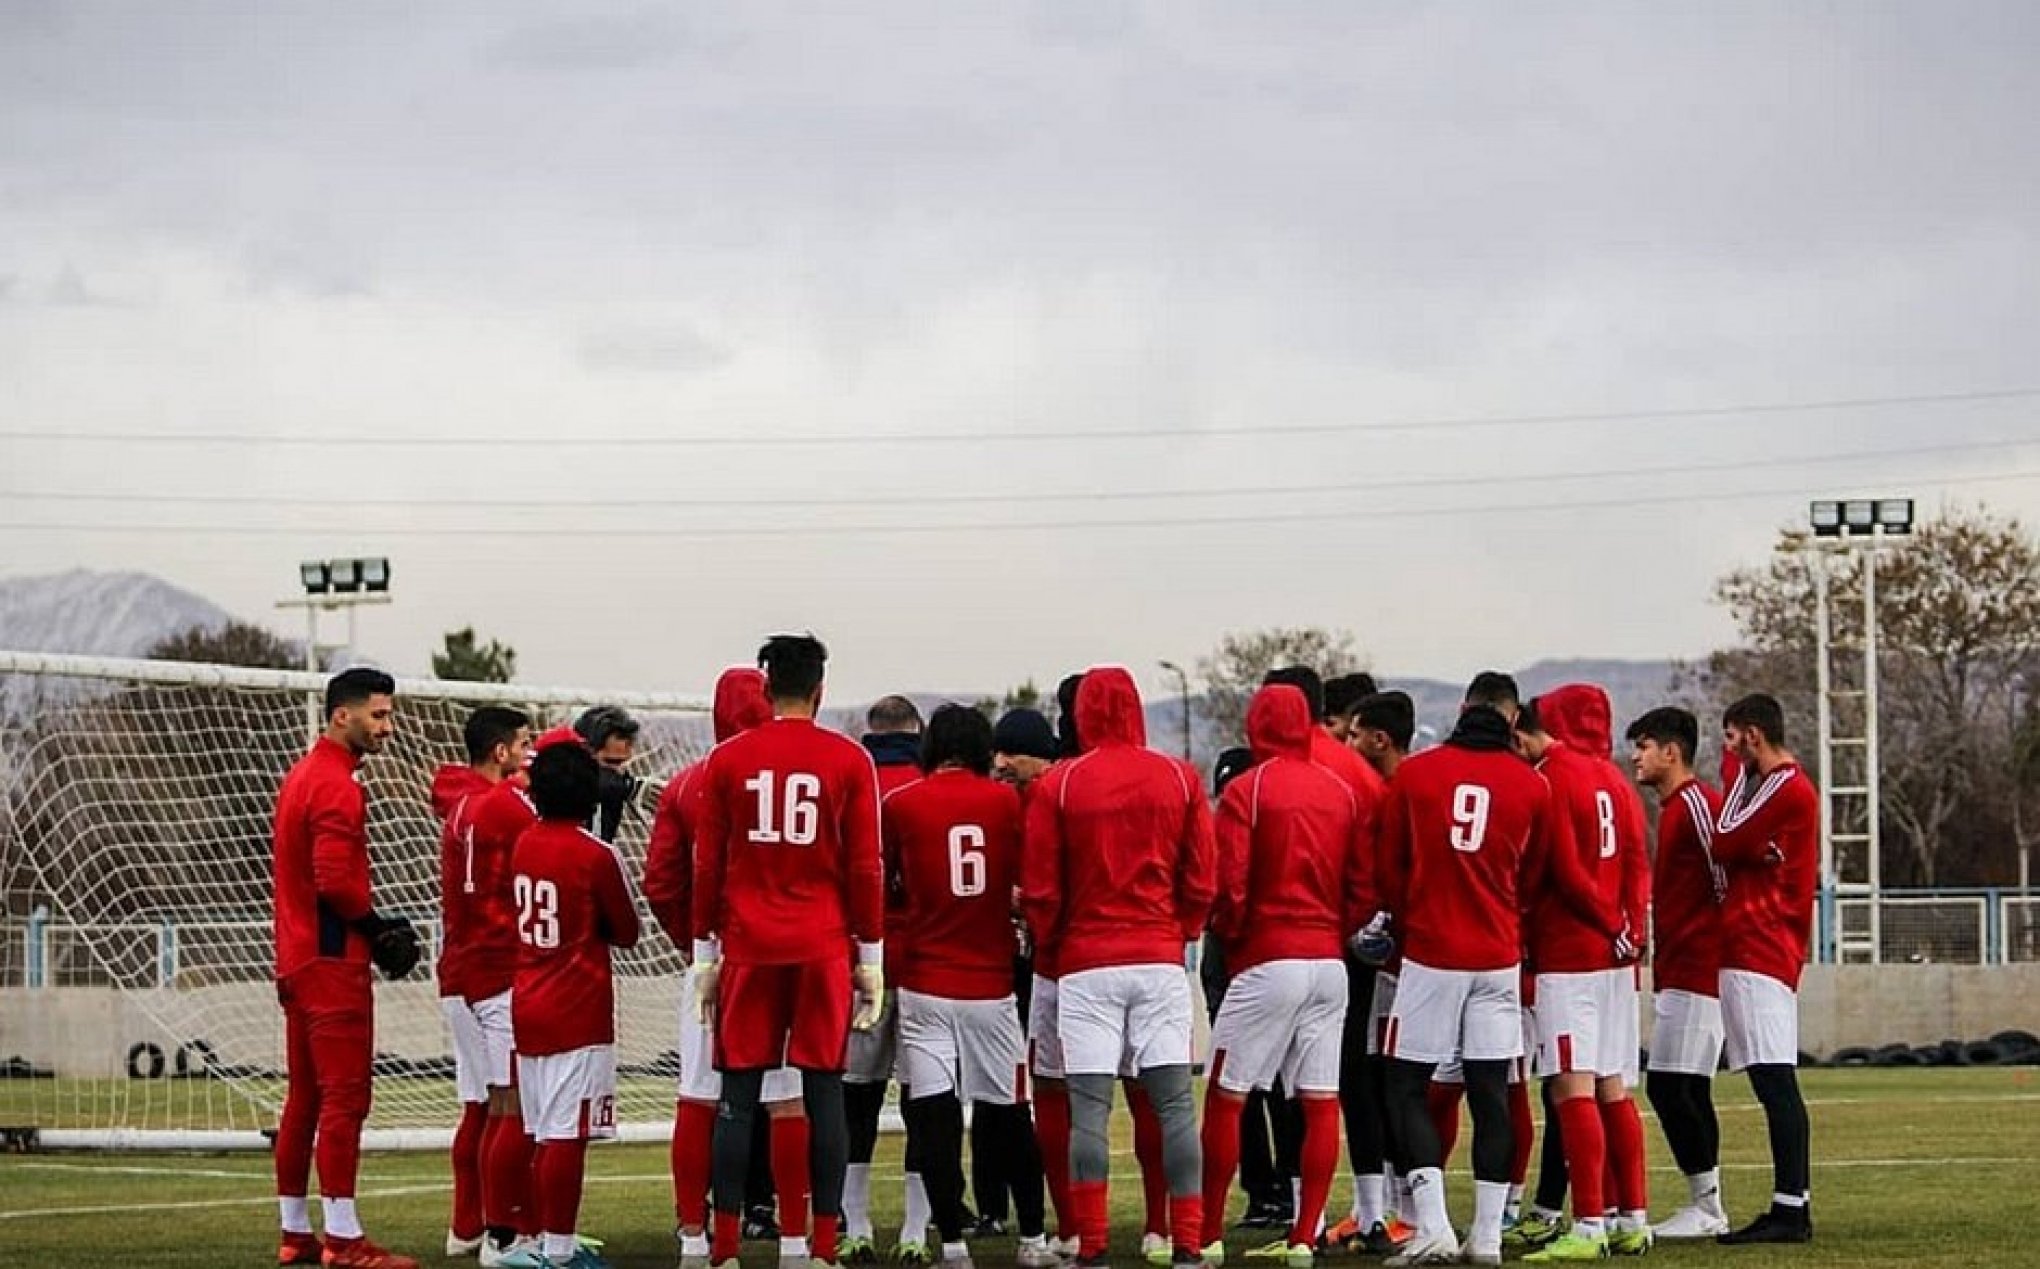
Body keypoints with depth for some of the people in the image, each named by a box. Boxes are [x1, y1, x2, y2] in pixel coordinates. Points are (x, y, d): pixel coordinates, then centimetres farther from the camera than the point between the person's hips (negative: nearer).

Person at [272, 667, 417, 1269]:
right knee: (344, 1099, -9)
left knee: (304, 1099, 13)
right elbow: (336, 880, -23)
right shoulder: (337, 784, -14)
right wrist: (379, 928, -8)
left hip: (298, 960, 10)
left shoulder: (303, 775, 17)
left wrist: (374, 925, 12)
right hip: (334, 961, -10)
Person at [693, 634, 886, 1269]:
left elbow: (707, 865, 6)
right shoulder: (850, 761, 1)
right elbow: (866, 867, 2)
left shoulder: (727, 759, 4)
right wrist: (871, 956, 8)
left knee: (739, 1095, 3)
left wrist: (705, 953, 12)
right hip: (823, 948, -1)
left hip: (746, 948, 1)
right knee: (823, 1092, 1)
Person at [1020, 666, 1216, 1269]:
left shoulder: (1057, 786, -2)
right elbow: (1201, 881, 5)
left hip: (1086, 964, -2)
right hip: (1161, 960, 2)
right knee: (1174, 1103, 2)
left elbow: (1040, 890, 1)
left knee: (1089, 1107, -1)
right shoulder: (1180, 778, 3)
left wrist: (1052, 942, 18)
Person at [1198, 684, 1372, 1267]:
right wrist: (1333, 932, 14)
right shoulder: (1343, 792, 9)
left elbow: (1229, 885, -10)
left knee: (1225, 1099, 4)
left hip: (1267, 961, -5)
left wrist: (1227, 934, 7)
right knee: (1320, 1103, 5)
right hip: (1330, 962, 5)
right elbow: (1363, 885, 8)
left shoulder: (1246, 790, -7)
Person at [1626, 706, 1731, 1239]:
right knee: (1682, 1091, 11)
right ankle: (1706, 1208, 14)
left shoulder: (1695, 803, -13)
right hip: (1679, 972, 10)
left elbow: (1725, 880, -18)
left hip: (1692, 971, -10)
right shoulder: (1675, 806, 18)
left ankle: (1707, 1207, -6)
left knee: (1671, 1087, -10)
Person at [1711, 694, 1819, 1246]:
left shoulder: (1788, 790, -10)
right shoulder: (1769, 783, 21)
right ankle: (1789, 1206, 10)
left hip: (1760, 950, -10)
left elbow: (1725, 845, -11)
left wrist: (1740, 780, 1)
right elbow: (1741, 850, 18)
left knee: (1776, 1080, -12)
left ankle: (1792, 1209, -14)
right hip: (1747, 951, 10)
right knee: (1773, 1083, 9)